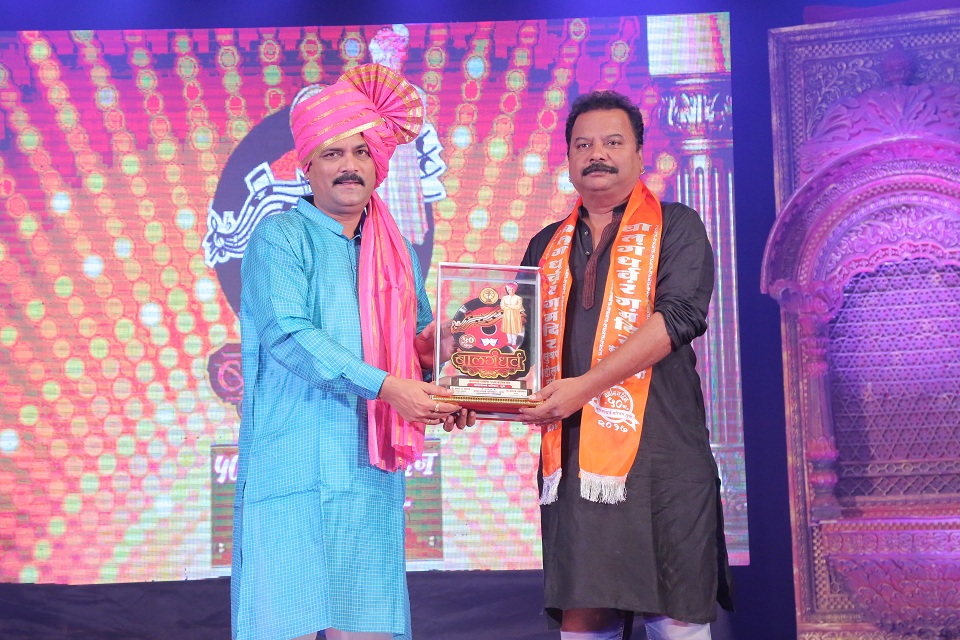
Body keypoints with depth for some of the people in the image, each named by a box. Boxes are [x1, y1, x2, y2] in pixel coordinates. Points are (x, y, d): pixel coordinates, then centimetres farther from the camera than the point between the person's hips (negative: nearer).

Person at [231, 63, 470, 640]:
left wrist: (439, 390, -1)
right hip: (293, 462, -5)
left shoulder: (396, 252, 18)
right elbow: (289, 334, -14)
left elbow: (422, 339, 22)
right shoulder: (281, 237, -1)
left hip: (371, 471, 5)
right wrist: (385, 385, -21)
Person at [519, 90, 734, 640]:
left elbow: (678, 316, -10)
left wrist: (585, 386, -17)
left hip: (659, 452, -4)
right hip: (571, 455, 4)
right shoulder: (548, 246, 21)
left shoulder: (676, 228, 5)